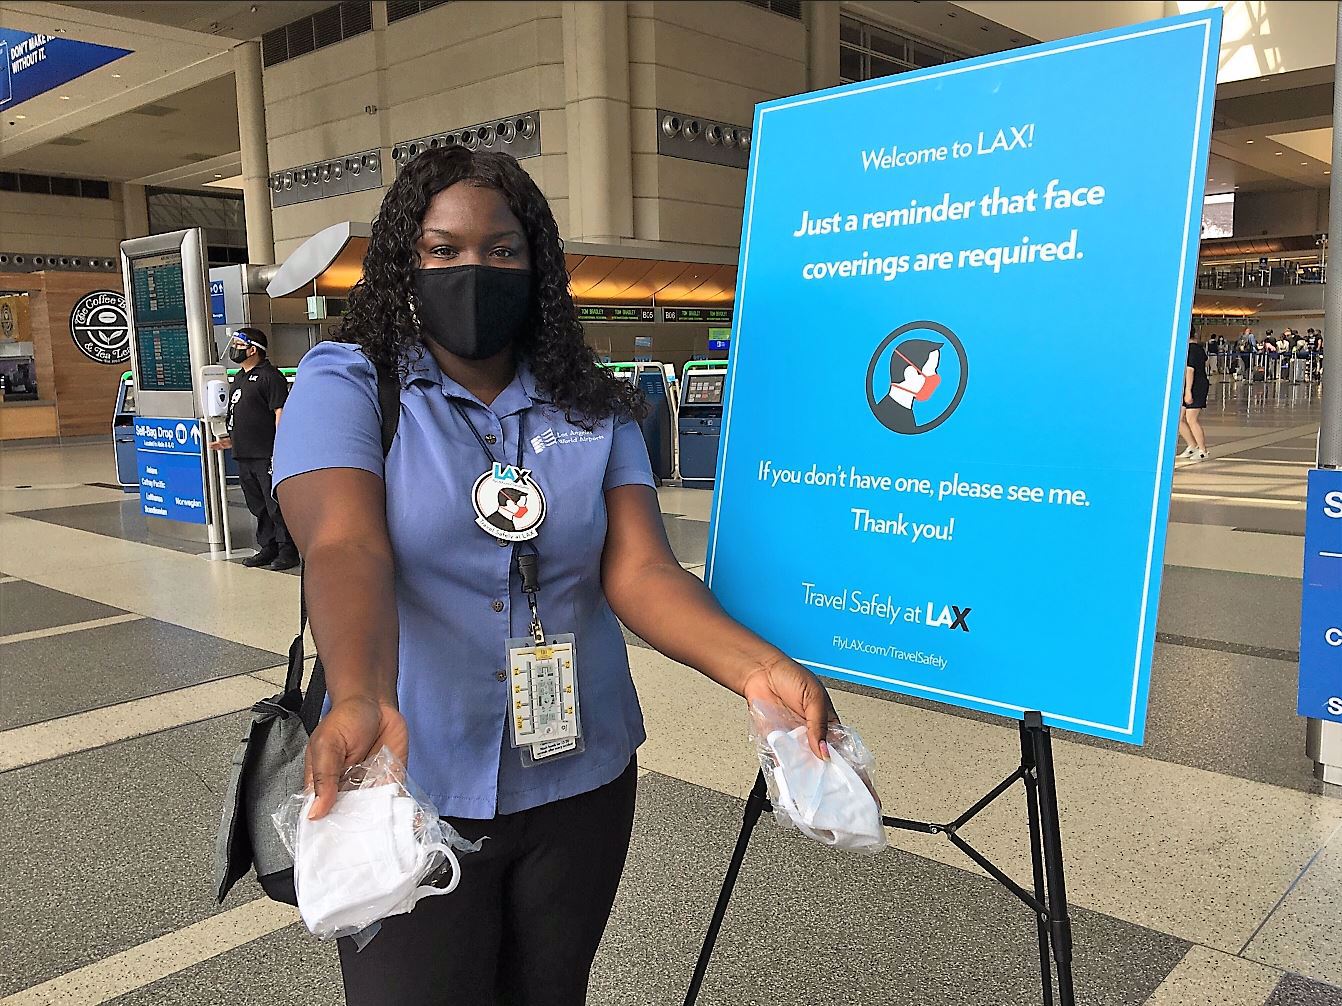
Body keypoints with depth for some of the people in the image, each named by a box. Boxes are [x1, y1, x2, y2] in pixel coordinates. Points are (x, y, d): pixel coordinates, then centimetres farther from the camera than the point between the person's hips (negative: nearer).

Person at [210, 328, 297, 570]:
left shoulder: (270, 376, -10)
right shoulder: (239, 377, 17)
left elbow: (280, 414, -15)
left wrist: (278, 450, -20)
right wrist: (231, 441, 17)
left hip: (267, 455, -9)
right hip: (244, 455, 9)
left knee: (276, 505, -4)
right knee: (258, 506, 15)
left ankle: (287, 550, 5)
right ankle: (268, 548, 24)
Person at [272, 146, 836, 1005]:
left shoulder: (596, 409, 1)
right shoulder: (346, 386, -7)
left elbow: (638, 571, -9)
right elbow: (348, 552, -23)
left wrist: (756, 667, -27)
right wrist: (362, 699, -42)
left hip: (581, 785, 3)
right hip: (411, 790, -3)